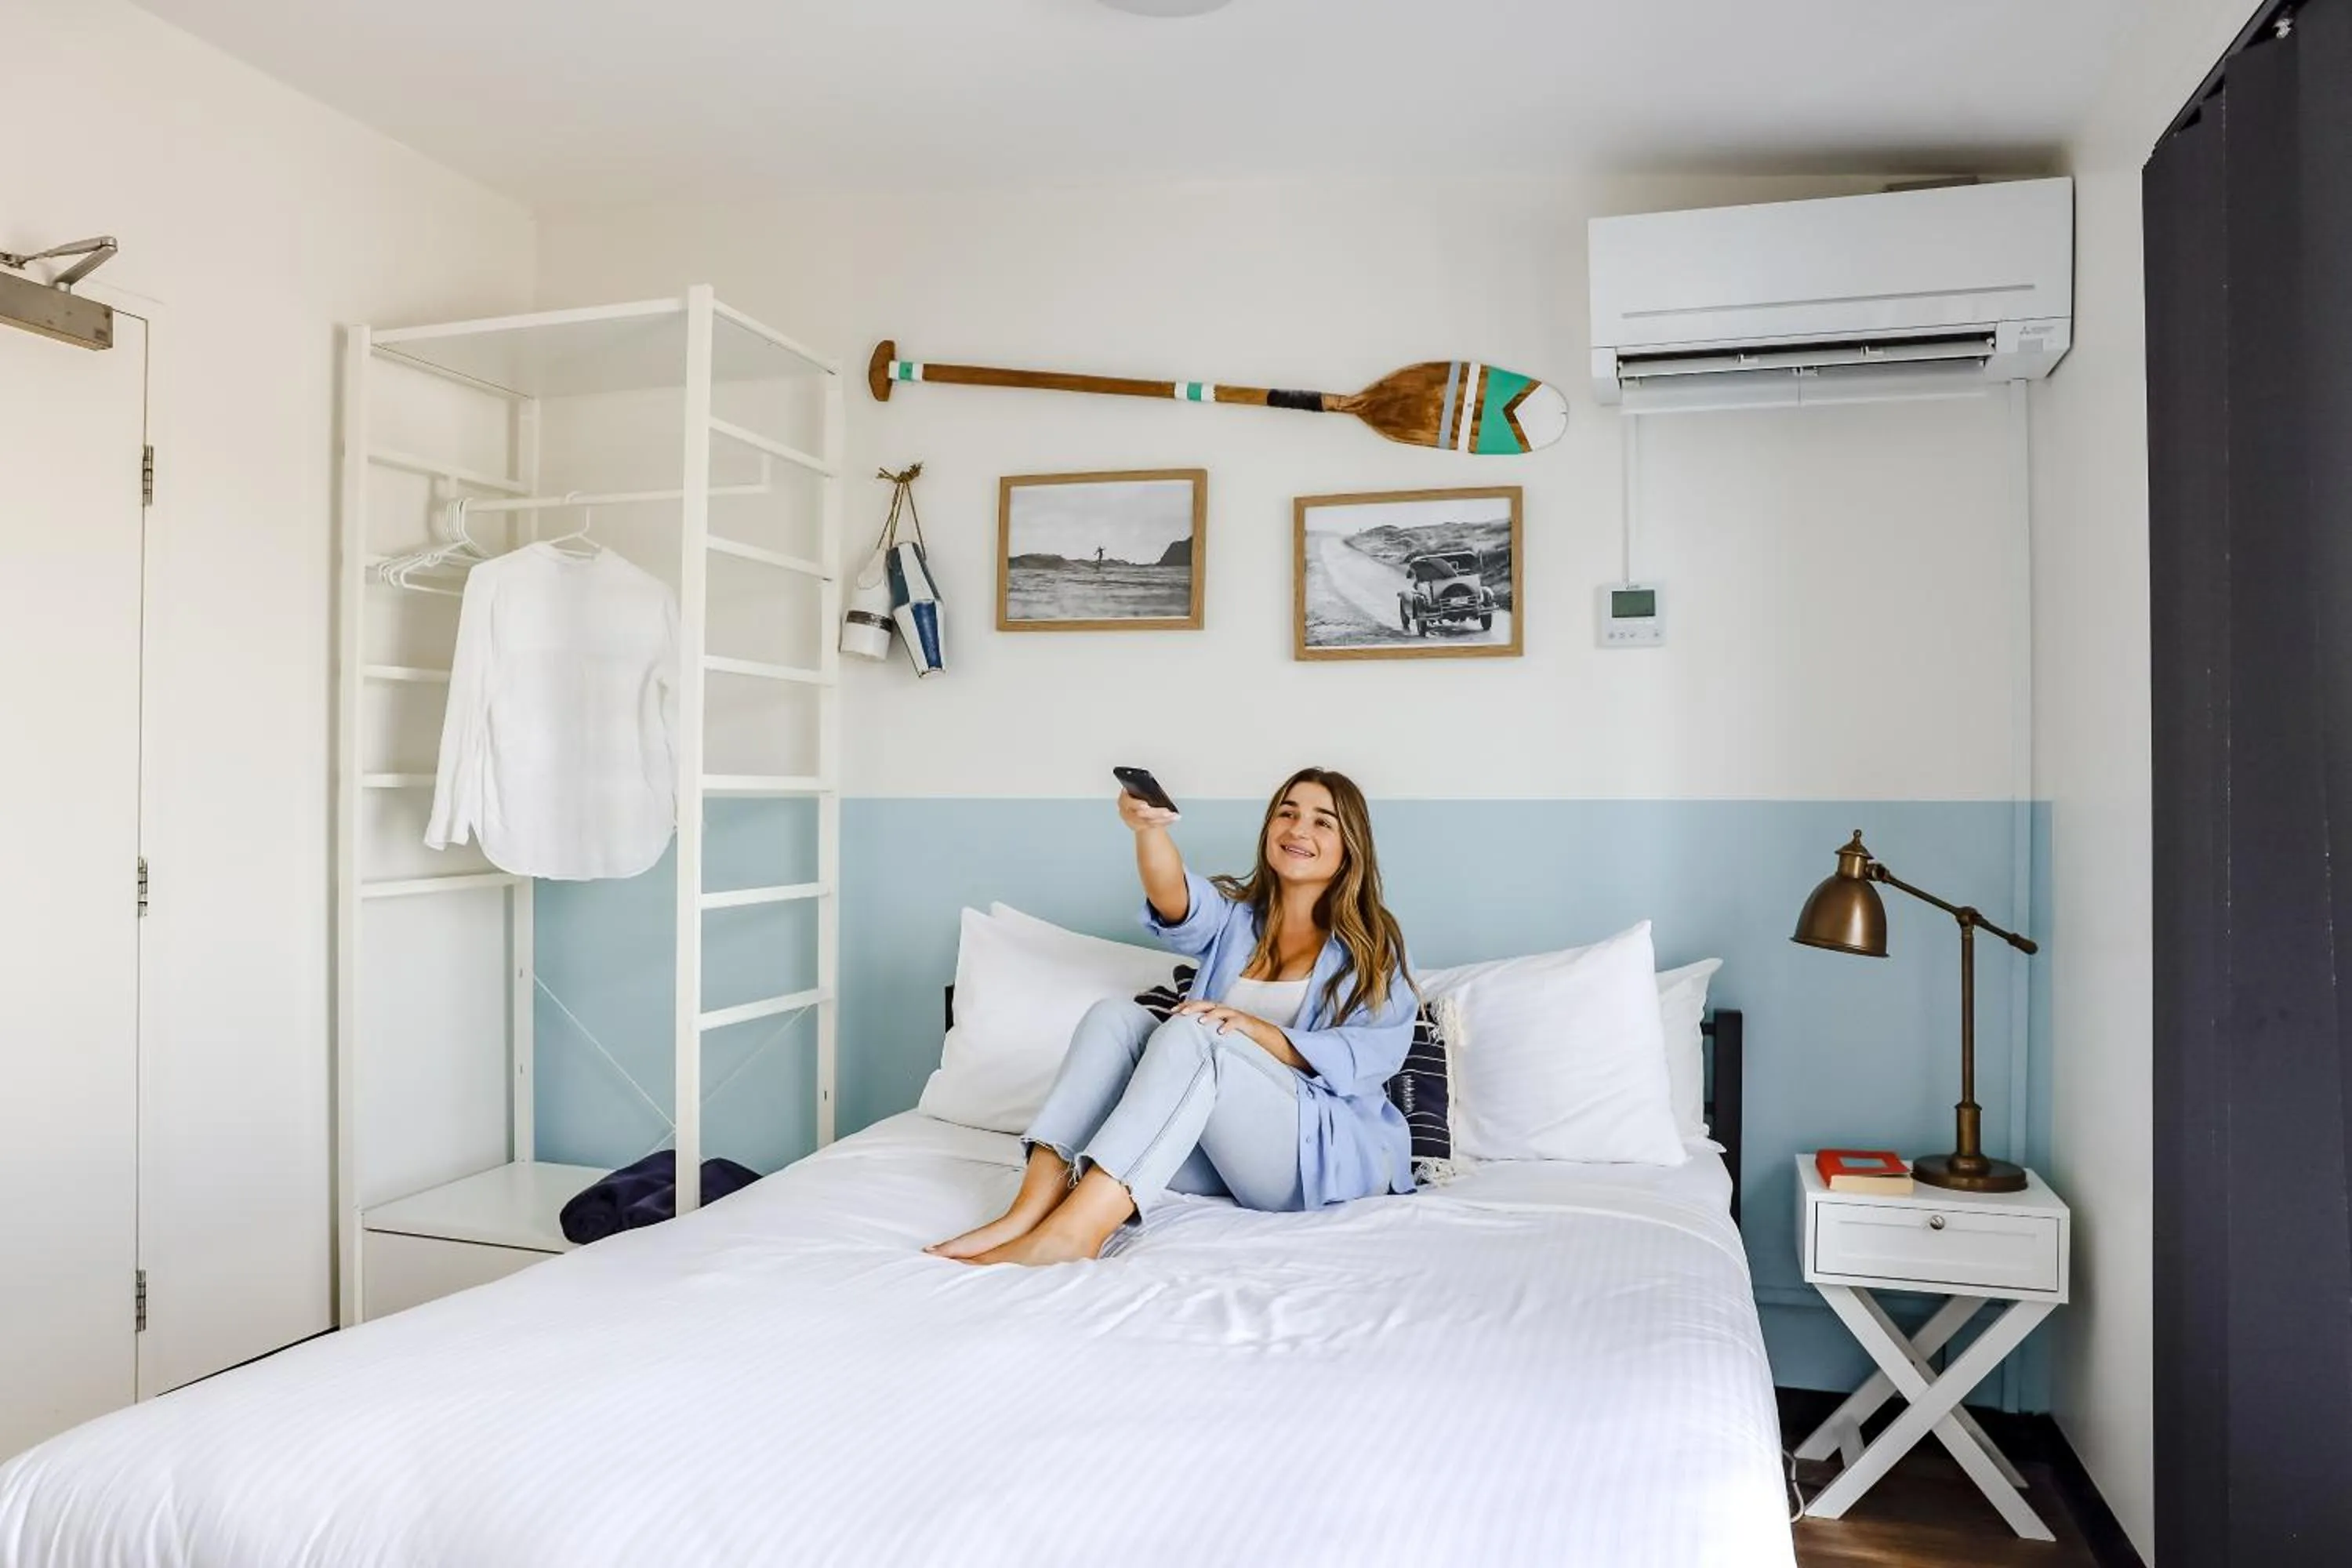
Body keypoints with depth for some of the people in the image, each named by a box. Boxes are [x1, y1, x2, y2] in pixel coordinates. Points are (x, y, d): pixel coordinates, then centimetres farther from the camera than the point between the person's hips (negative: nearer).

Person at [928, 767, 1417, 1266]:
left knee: (1192, 1033, -28)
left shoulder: (1372, 944, 8)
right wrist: (1147, 826, -32)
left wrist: (1259, 1032, -22)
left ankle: (1075, 1229, -42)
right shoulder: (1234, 913, 15)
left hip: (1332, 1150, -4)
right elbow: (1174, 897, -10)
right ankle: (1031, 1212, -33)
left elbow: (1374, 1054, -8)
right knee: (1114, 1017, -17)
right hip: (1217, 1155, 4)